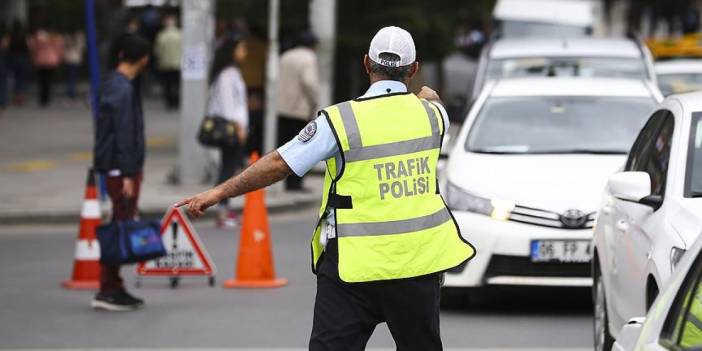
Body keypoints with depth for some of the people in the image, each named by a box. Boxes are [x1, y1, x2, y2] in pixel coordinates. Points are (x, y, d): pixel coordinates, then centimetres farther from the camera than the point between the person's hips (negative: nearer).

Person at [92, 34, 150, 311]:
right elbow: (124, 135, -20)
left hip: (124, 167, 10)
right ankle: (108, 291, -6)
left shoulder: (114, 83, 13)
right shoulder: (123, 90, -17)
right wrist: (127, 174, -21)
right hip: (122, 168, -10)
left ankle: (113, 288, 17)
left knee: (121, 226, 13)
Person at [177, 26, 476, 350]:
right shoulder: (431, 114, 2)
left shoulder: (341, 120, -10)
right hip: (418, 261, 4)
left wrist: (219, 192, -1)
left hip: (355, 266, -4)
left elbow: (279, 164, -9)